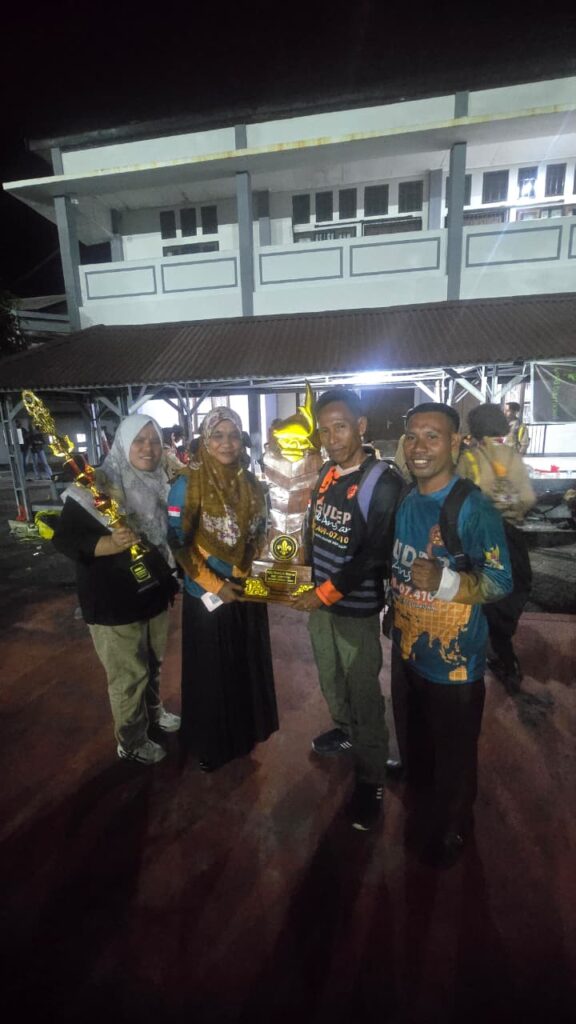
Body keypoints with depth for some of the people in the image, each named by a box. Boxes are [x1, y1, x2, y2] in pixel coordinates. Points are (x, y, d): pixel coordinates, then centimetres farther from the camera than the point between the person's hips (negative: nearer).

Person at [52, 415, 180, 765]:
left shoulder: (161, 484, 3)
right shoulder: (96, 485, -16)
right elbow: (65, 538, -18)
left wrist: (173, 578, 15)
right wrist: (111, 543, -34)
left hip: (155, 591, 6)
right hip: (114, 599, -6)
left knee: (154, 662, 22)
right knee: (128, 675, 7)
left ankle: (154, 711, 47)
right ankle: (131, 742, 29)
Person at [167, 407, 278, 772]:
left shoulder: (251, 484, 1)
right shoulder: (188, 485, -14)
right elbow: (179, 543, -14)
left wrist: (253, 572, 2)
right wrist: (215, 586, -15)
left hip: (247, 592, 5)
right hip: (208, 596, -4)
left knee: (249, 667, 18)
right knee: (211, 674, 11)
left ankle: (247, 731, 44)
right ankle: (211, 745, 37)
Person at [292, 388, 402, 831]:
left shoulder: (383, 483, -18)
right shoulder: (325, 474, 4)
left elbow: (375, 555, -21)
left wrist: (327, 593, -19)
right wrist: (311, 588, 6)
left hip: (357, 608, -7)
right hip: (319, 600, 7)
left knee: (364, 694, 7)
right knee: (330, 678, 24)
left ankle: (371, 779, 26)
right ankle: (344, 731, 50)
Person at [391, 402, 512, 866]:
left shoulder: (475, 508, -21)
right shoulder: (403, 502, -1)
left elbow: (501, 584, -20)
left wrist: (445, 580, -36)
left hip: (455, 661, -6)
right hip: (407, 651, 6)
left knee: (454, 755, 15)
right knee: (413, 741, 28)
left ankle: (452, 828, 43)